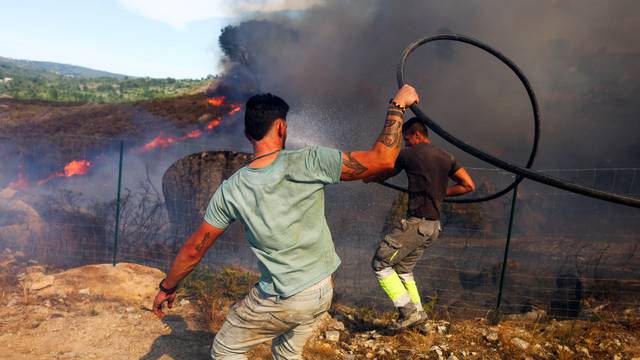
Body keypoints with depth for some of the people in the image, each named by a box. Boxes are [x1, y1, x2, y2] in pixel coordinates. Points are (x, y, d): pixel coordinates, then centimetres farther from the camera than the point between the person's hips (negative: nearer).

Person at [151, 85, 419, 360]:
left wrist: (167, 288, 14)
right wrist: (397, 106, -8)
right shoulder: (309, 162, -18)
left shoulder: (231, 190, -12)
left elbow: (193, 250, -3)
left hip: (280, 301, -2)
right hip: (322, 292, 3)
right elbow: (383, 160, -20)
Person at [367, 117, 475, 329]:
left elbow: (382, 174, 10)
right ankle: (417, 312, 20)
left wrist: (367, 177, 32)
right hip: (433, 226, 8)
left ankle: (409, 311, -3)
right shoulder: (446, 157, 13)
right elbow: (469, 186, 10)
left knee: (380, 264, 0)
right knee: (403, 269, 20)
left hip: (416, 223, -8)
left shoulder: (409, 154, -5)